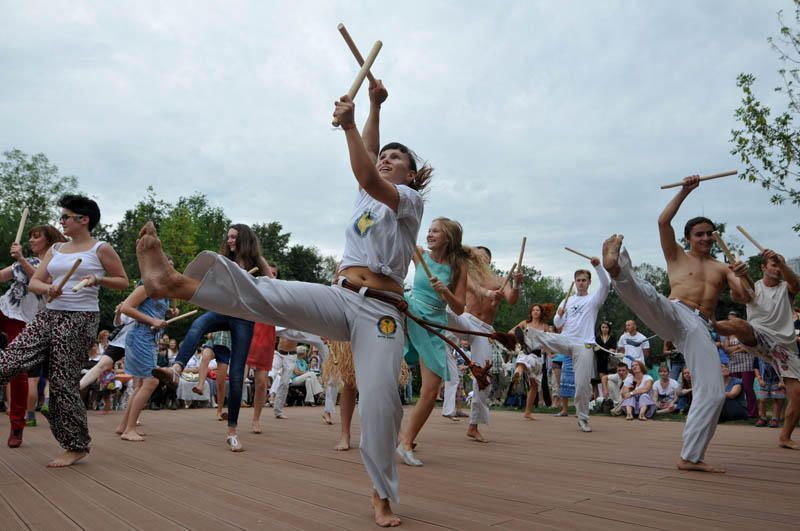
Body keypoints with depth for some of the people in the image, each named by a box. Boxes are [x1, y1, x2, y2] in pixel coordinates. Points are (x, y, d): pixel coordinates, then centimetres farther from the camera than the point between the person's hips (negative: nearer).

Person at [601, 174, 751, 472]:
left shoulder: (722, 269, 28)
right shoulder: (677, 256, 20)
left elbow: (744, 295, 12)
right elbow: (663, 222, 6)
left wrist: (742, 277, -10)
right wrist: (685, 191, 4)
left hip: (700, 329, 3)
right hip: (674, 315, -3)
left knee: (712, 393, -7)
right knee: (648, 296, -38)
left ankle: (691, 457, 2)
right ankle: (616, 269, -71)